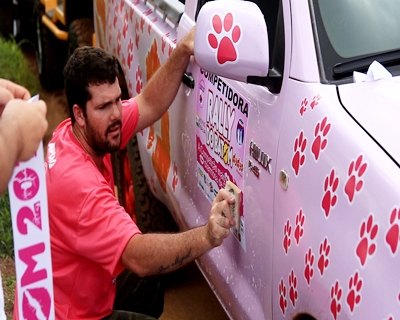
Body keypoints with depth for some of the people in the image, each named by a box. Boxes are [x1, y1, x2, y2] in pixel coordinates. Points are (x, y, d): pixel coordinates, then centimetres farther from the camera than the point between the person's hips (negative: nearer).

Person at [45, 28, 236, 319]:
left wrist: (183, 52, -17)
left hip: (85, 289, 9)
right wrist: (207, 236, -54)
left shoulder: (84, 133, -8)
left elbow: (150, 105, -4)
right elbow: (139, 257, -41)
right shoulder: (77, 183, -34)